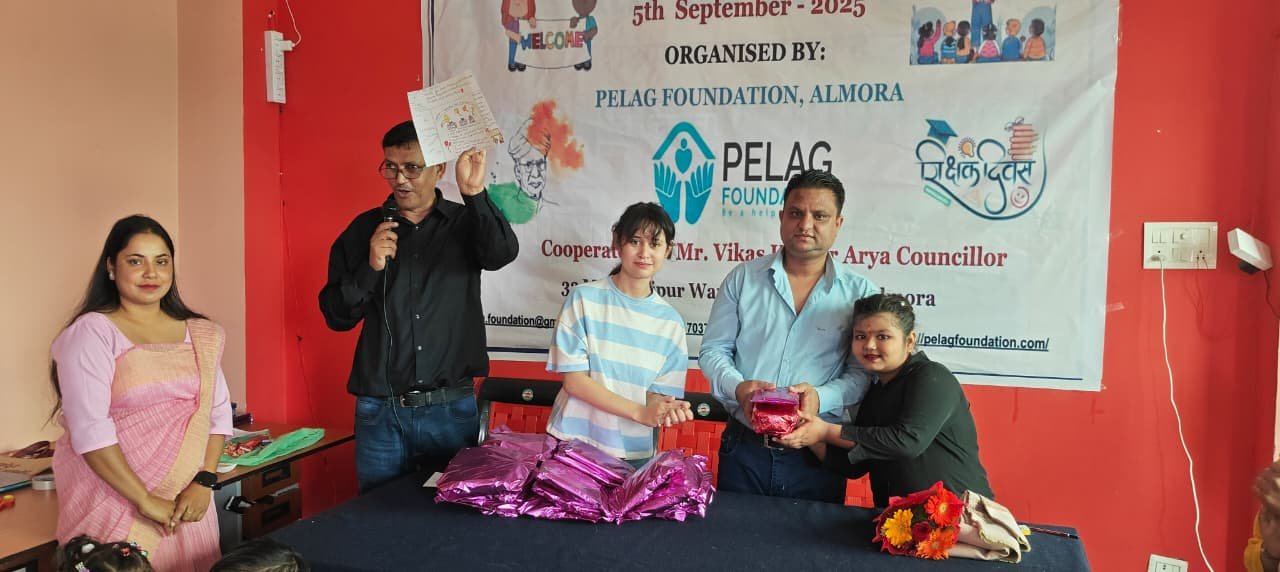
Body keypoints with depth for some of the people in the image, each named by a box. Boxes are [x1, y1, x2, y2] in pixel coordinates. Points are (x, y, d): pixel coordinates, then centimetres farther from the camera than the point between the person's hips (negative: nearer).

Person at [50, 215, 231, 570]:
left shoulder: (200, 335, 8)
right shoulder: (92, 332, -8)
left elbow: (218, 412, 6)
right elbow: (89, 429, -16)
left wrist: (204, 482, -8)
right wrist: (146, 501, -16)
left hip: (187, 504, 5)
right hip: (115, 501, -4)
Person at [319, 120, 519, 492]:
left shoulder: (465, 224, 3)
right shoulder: (365, 229, 5)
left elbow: (503, 253, -19)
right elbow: (336, 316, 3)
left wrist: (475, 195, -33)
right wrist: (370, 267, -13)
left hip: (451, 409, -1)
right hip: (380, 410, 1)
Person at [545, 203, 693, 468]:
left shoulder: (670, 321, 2)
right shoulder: (584, 298, -6)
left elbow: (659, 394, 3)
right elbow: (573, 380, -11)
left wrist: (666, 411, -22)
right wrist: (639, 412, -19)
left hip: (634, 454, 2)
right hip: (573, 441, -2)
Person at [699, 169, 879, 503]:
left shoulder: (859, 292, -1)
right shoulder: (744, 278, 4)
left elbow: (863, 371, -3)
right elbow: (713, 350, 5)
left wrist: (821, 398, -21)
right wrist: (738, 387, -14)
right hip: (744, 449, 1)